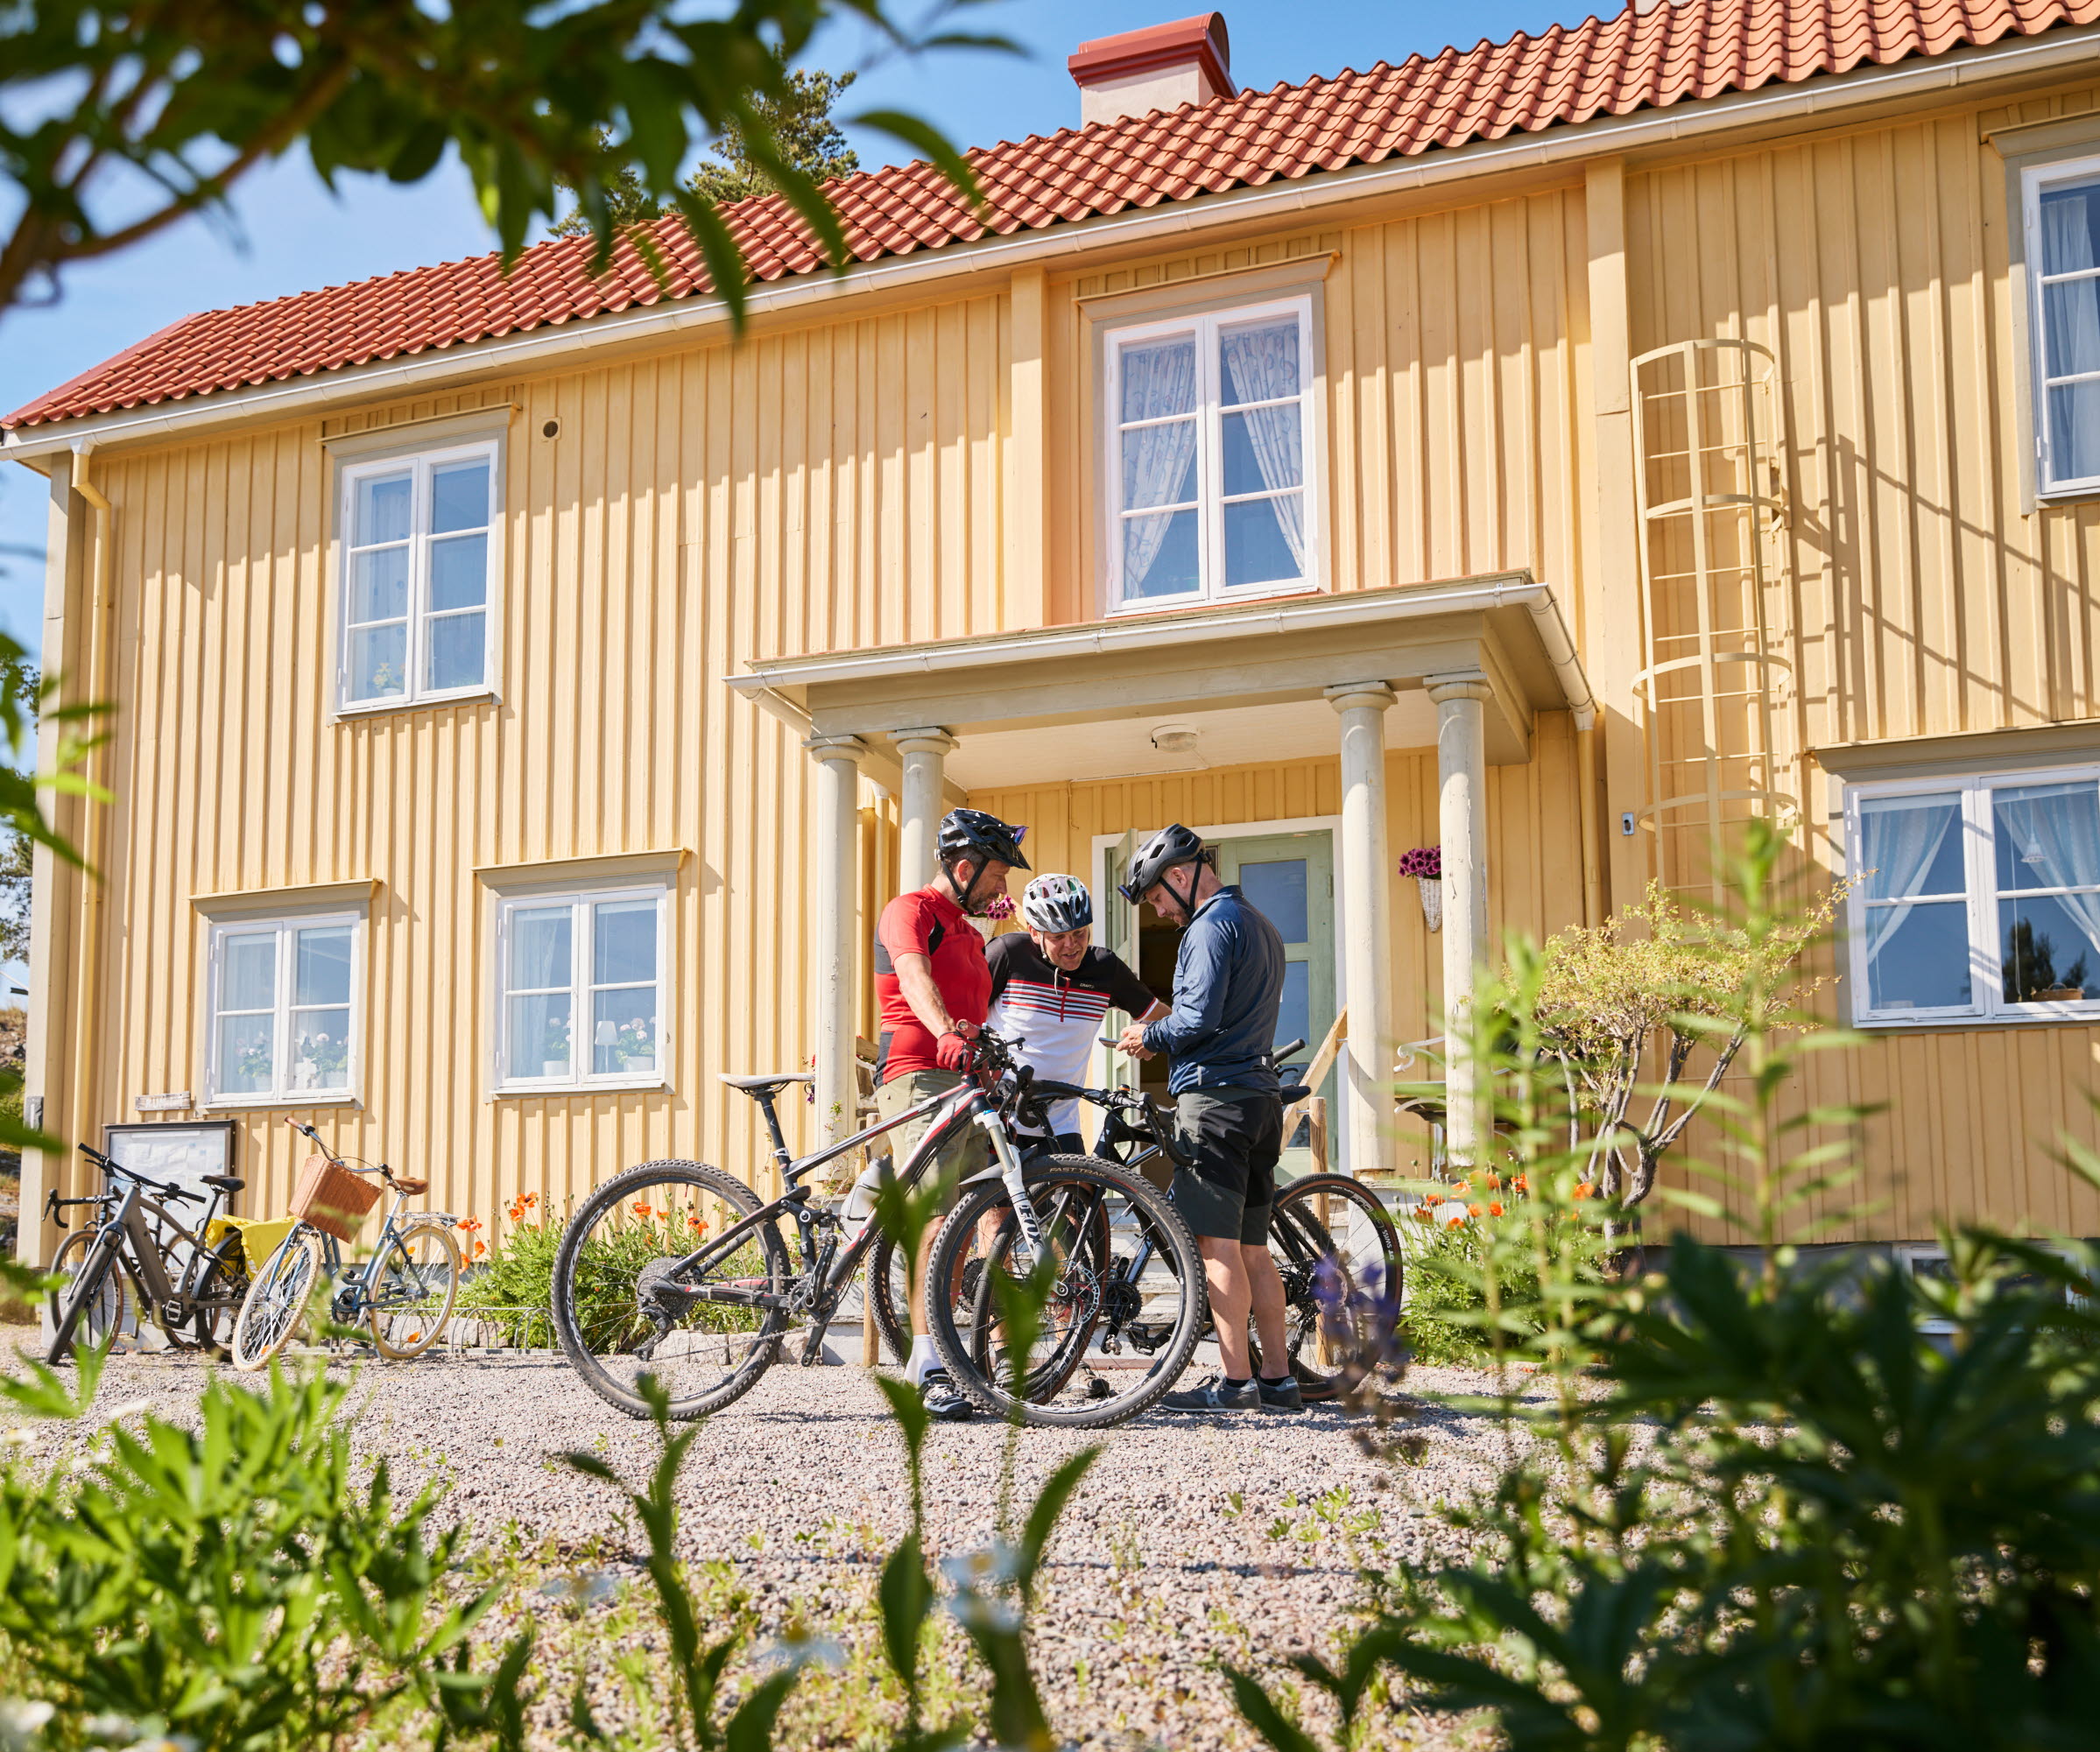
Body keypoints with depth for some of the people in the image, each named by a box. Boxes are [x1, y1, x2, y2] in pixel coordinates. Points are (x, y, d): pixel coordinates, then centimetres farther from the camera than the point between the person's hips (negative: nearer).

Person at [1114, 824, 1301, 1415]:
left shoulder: (1211, 925, -10)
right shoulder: (1261, 926, 21)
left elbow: (1199, 1020, -19)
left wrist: (1148, 1036, -2)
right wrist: (1161, 1031, 19)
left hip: (1216, 1096, -10)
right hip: (1260, 1096, 10)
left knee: (1218, 1244, -7)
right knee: (1252, 1249, 10)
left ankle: (1234, 1382, -7)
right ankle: (1279, 1379, 11)